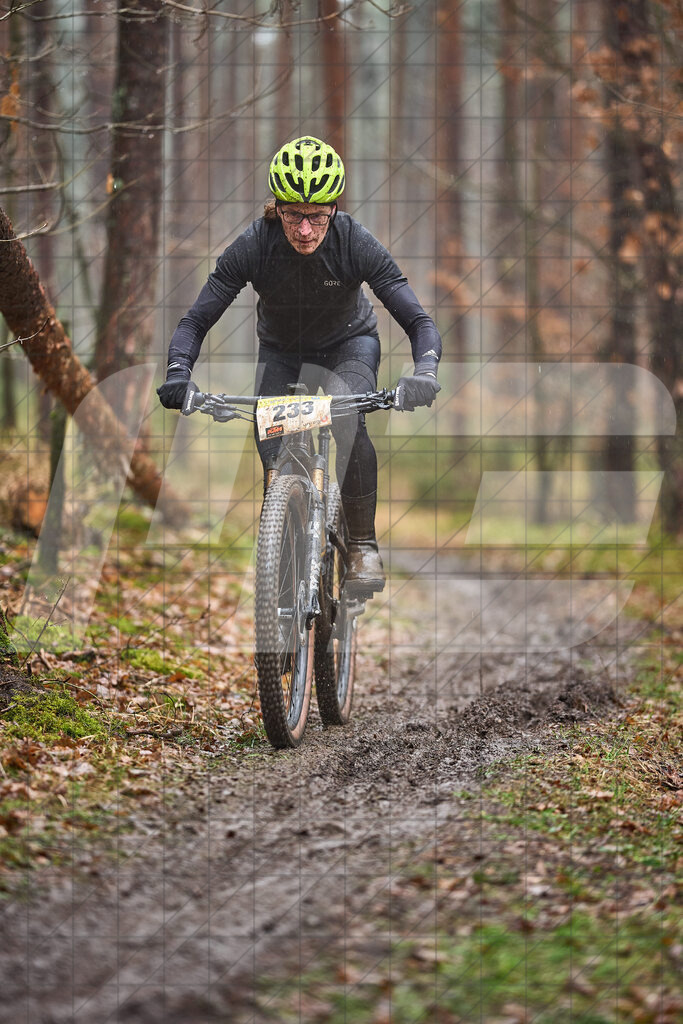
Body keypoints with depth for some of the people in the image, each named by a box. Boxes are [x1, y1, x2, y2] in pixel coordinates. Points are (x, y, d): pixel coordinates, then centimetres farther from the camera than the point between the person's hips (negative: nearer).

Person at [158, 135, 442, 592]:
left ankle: (364, 545, -16)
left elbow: (419, 322, -31)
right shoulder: (254, 246, -29)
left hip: (349, 343, -2)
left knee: (349, 423, -30)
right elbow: (196, 320, -25)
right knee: (273, 452, -15)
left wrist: (426, 372, -51)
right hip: (281, 351, 2)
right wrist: (178, 373, -44)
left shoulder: (355, 243, -31)